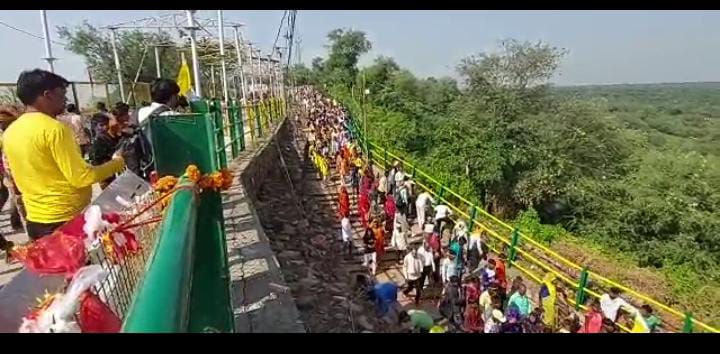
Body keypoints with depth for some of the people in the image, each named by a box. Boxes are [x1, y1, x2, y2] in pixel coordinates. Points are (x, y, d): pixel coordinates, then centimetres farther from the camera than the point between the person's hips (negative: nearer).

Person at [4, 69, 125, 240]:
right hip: (66, 219, -8)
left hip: (36, 220, 8)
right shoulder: (54, 129, -18)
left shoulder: (10, 132, 8)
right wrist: (116, 163, -7)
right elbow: (81, 178, -20)